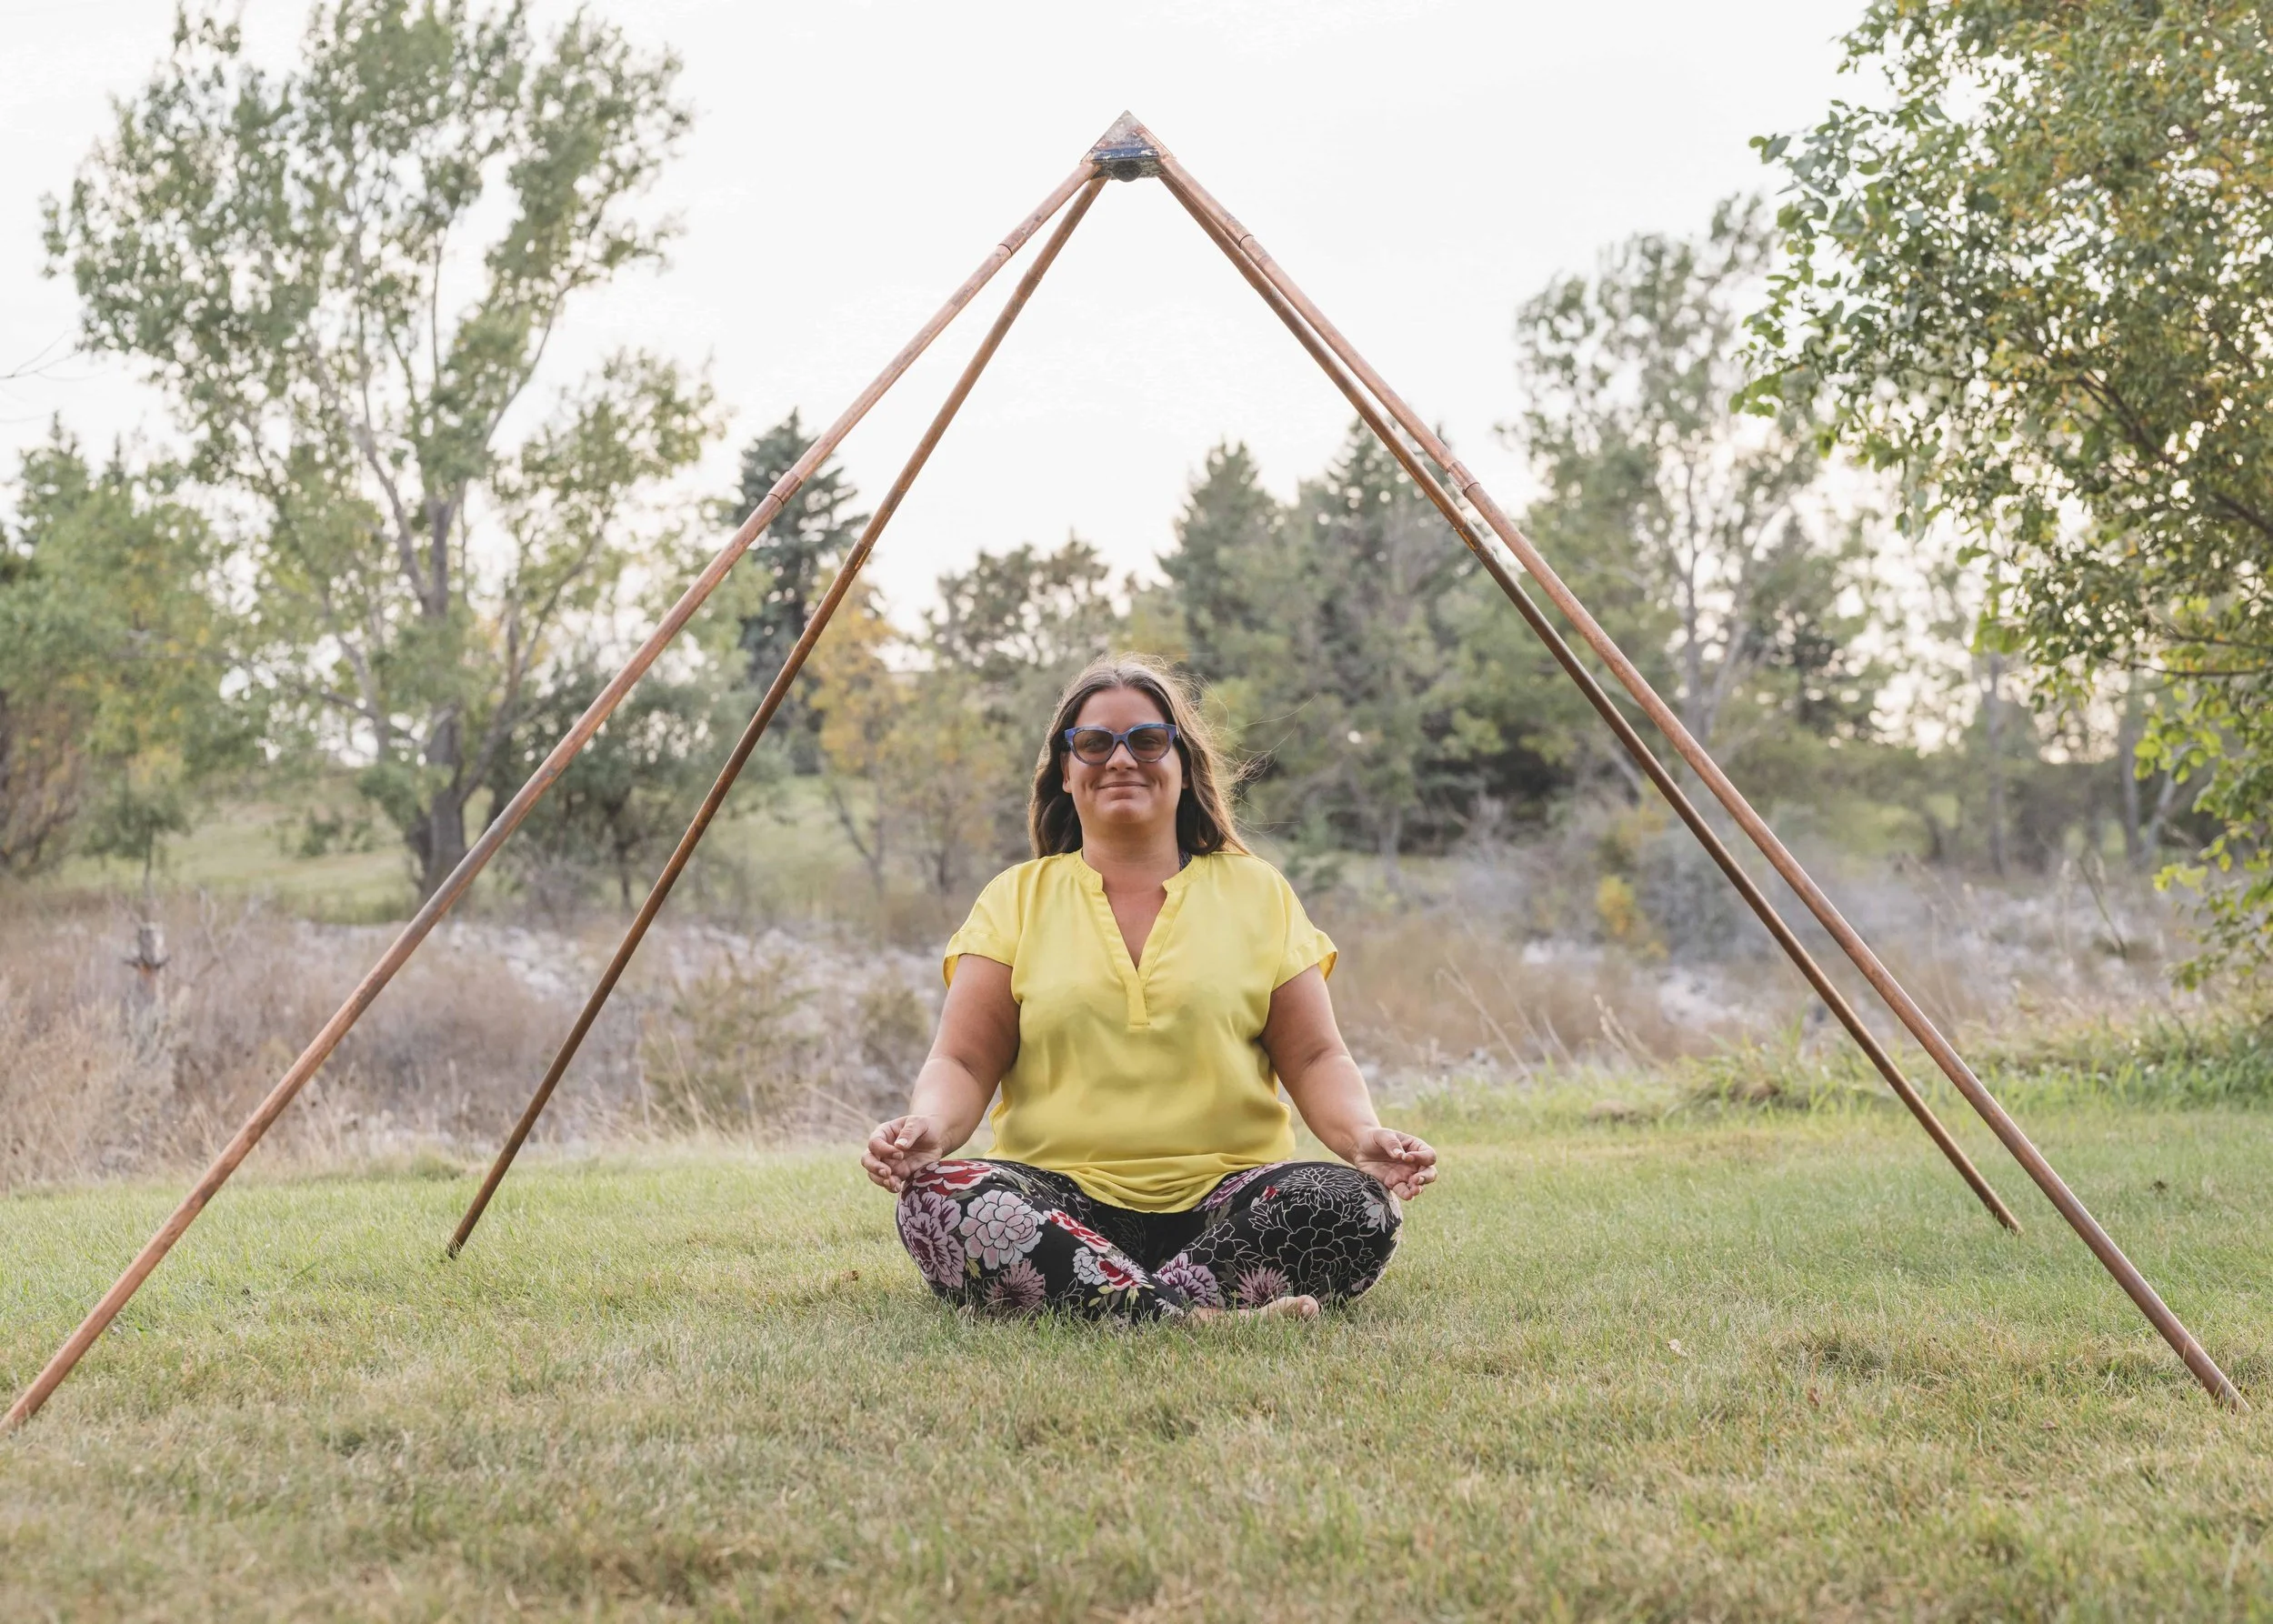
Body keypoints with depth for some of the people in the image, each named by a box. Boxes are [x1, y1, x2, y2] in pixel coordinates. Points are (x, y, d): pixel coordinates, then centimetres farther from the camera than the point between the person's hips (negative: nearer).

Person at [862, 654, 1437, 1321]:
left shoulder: (1257, 891, 14)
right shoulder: (1017, 898, 14)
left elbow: (1315, 1058, 10)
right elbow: (962, 1062, 6)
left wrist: (1362, 1135, -12)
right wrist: (929, 1126, -17)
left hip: (1222, 1201, 1)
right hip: (1063, 1202, 0)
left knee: (1352, 1204, -30)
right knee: (934, 1197, -32)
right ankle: (1202, 1317, -38)